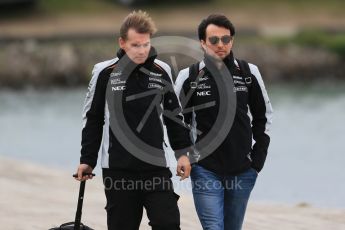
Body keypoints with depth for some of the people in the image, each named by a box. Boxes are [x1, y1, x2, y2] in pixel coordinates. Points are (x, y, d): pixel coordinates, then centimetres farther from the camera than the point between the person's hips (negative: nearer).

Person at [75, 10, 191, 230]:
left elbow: (174, 115, 13)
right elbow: (93, 119, 5)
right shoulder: (105, 73, -3)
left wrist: (182, 152, 7)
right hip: (118, 168, -1)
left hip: (155, 165, 1)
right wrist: (87, 160, 5)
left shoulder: (162, 71, 2)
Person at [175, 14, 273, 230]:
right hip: (205, 171, -3)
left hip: (243, 172, 3)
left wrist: (258, 158, 5)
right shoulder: (189, 77, -4)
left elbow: (263, 115, 13)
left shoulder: (249, 74, 1)